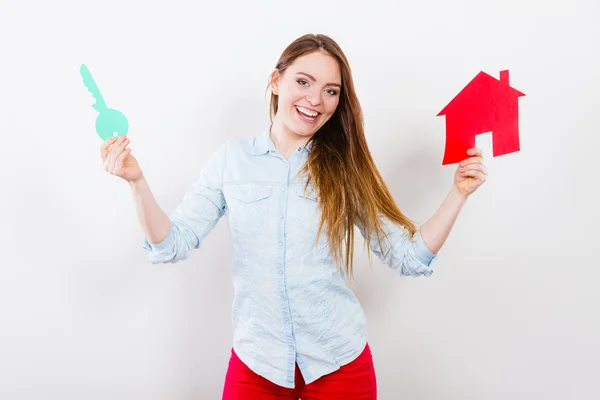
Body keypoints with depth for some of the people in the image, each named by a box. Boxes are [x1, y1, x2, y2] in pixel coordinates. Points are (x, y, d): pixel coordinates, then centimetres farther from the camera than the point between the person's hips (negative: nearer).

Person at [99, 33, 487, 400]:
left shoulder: (347, 168, -2)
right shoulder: (232, 158, -2)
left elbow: (409, 257, -2)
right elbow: (173, 244, -3)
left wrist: (458, 193, -11)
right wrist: (137, 181, -16)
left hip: (340, 363, 1)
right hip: (255, 362, 0)